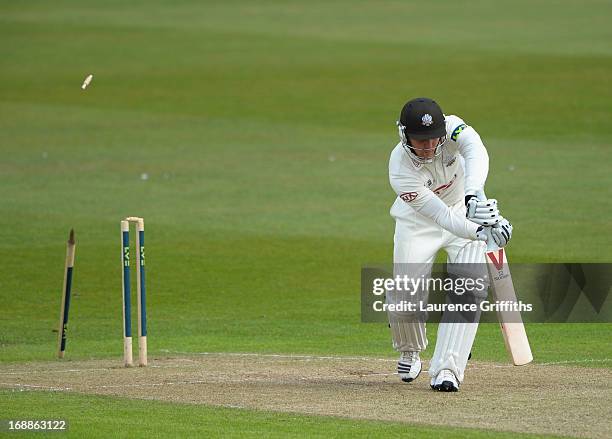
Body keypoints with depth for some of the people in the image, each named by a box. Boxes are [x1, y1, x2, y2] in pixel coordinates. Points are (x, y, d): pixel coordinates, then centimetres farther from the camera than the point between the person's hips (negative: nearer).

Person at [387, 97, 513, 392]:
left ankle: (446, 369, -17)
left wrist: (474, 194, -66)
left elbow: (476, 151, -48)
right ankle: (410, 352, 24)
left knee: (470, 289, -18)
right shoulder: (400, 171, -31)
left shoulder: (451, 127, -26)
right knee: (404, 298, -10)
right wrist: (482, 232, -52)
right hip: (418, 222, -1)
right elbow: (443, 217, -36)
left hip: (466, 210, 2)